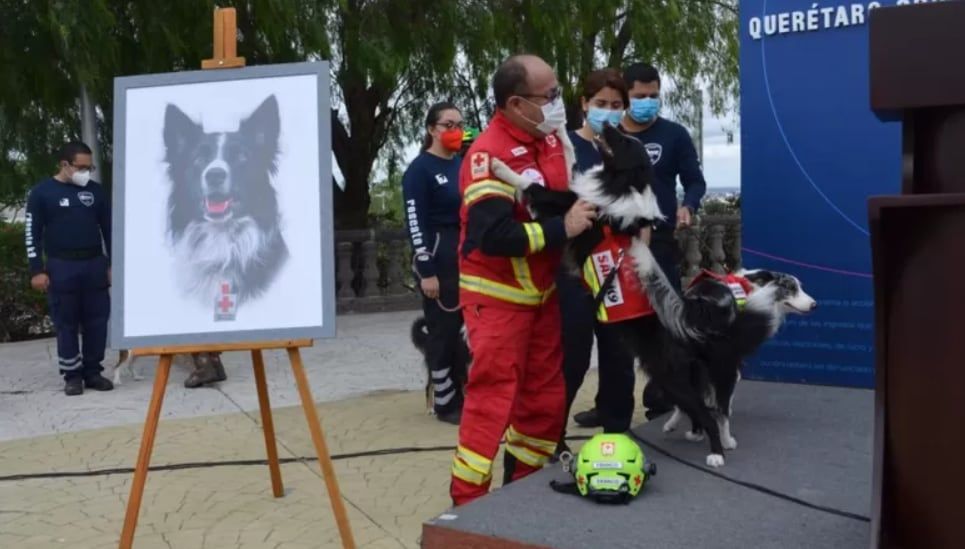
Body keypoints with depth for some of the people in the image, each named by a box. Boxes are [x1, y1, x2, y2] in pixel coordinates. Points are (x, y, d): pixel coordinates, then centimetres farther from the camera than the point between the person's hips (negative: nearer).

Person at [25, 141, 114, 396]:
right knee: (66, 323, 3)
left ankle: (93, 372, 15)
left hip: (94, 263, 3)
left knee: (97, 320, 3)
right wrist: (37, 270, -6)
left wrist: (113, 264, 7)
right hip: (61, 266, -3)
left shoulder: (96, 191, 8)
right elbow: (32, 233, -1)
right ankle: (72, 375, 12)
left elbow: (108, 228, 12)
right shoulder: (42, 192, -1)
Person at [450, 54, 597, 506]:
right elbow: (493, 236, -33)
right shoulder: (488, 154, -23)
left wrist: (592, 206, 0)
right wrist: (562, 228, -26)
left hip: (542, 291, 8)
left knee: (545, 395, 13)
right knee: (492, 396, -6)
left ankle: (525, 485, 29)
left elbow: (572, 193, 21)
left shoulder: (551, 137, 2)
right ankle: (467, 499, 6)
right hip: (497, 296, -8)